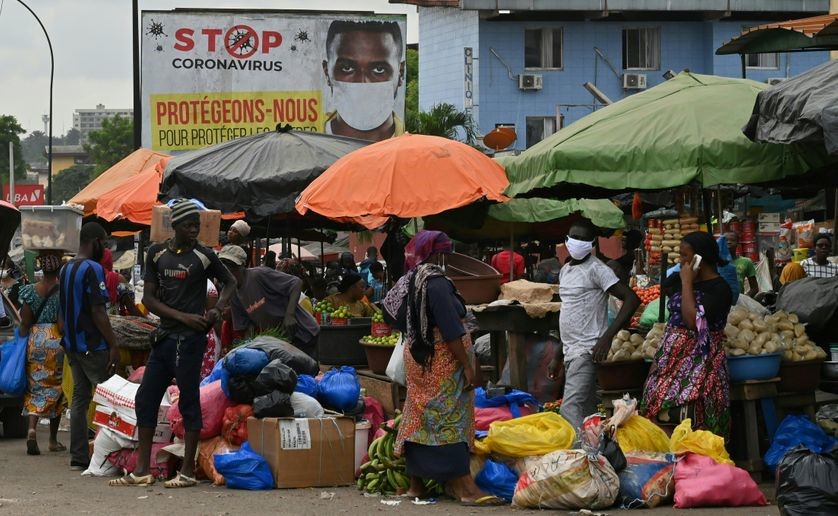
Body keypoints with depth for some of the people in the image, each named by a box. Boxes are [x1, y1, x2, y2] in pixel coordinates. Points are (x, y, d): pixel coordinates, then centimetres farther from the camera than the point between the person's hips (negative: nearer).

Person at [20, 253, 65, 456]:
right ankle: (53, 439, 15)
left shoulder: (31, 291, 1)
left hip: (35, 340, 1)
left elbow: (25, 322, 1)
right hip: (57, 341, -1)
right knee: (55, 388, 10)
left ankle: (32, 428, -20)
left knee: (35, 388, 4)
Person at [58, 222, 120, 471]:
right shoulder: (93, 269, -14)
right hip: (92, 345, -9)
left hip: (72, 345, 9)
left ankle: (78, 458, 8)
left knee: (79, 398, 9)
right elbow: (98, 312, -19)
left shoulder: (65, 270, 14)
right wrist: (113, 345, -17)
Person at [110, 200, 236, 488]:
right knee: (145, 399, 6)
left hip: (190, 338, -5)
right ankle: (142, 470, 13)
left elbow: (230, 284, 11)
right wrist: (182, 316, -10)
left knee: (189, 401, -2)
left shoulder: (203, 256, -3)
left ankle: (188, 471, 3)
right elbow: (148, 297, 3)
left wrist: (217, 309, -8)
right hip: (164, 335, 5)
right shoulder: (157, 254, 6)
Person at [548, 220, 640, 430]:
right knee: (587, 414, 9)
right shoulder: (565, 271, 17)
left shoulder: (596, 269, -9)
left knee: (570, 410, -20)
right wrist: (558, 357, 23)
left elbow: (632, 299, -17)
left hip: (587, 350, -9)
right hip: (571, 351, 9)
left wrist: (607, 337, -23)